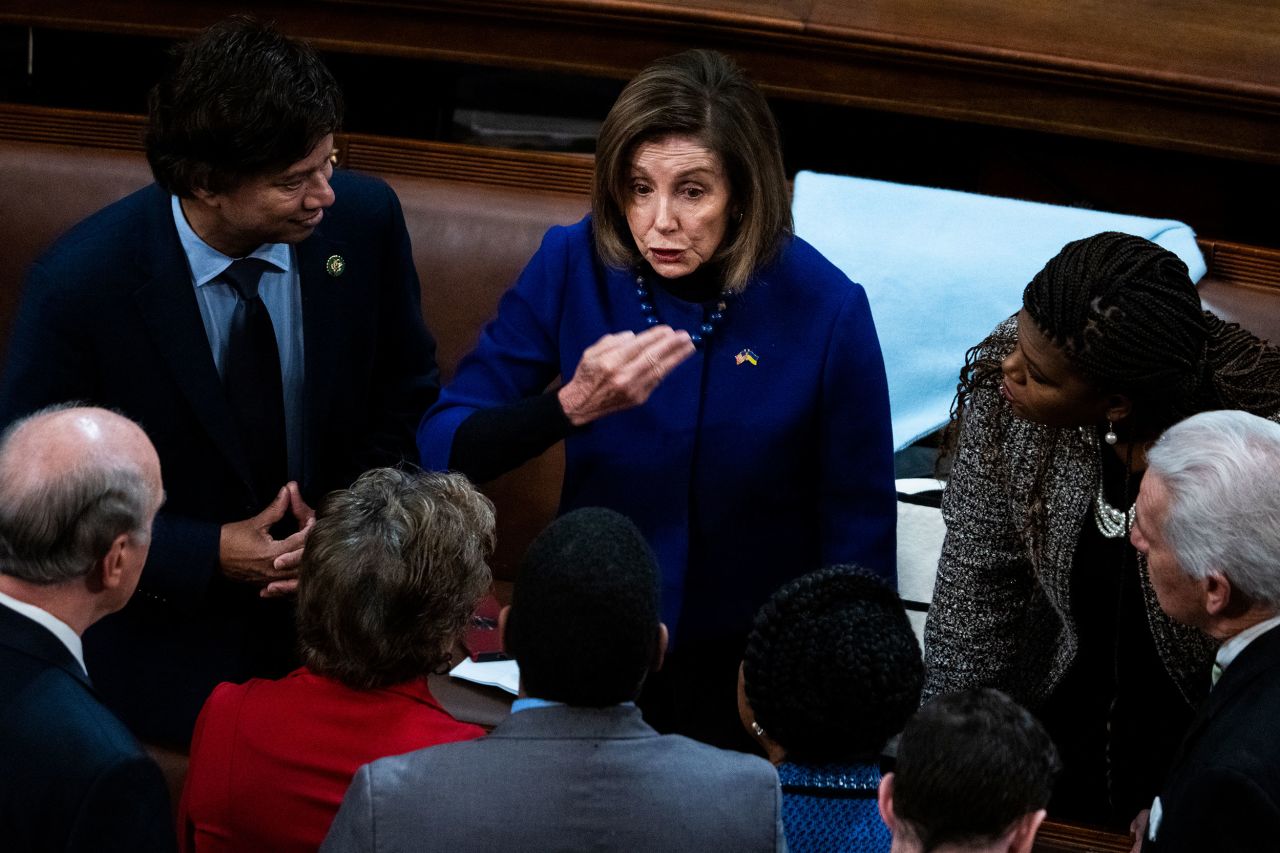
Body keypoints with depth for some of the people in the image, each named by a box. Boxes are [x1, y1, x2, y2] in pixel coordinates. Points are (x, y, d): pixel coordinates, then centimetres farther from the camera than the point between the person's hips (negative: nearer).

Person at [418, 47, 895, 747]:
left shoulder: (824, 309, -19)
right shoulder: (571, 268, -15)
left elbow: (859, 532, -8)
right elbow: (441, 450, -18)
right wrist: (573, 406, -34)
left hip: (751, 664, -2)